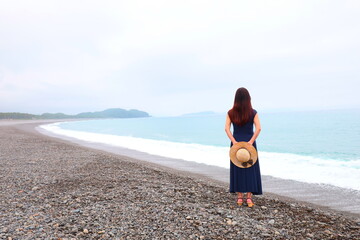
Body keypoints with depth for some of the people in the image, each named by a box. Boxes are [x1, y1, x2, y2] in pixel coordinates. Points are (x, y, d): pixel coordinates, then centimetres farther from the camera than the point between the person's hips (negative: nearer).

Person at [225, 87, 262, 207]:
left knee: (237, 169, 10)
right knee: (250, 169, 8)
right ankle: (249, 197, 8)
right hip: (249, 143, -1)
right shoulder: (253, 113, -3)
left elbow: (226, 128, -8)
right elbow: (258, 128, -13)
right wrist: (251, 142, -14)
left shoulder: (231, 113, 0)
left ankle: (239, 197, 16)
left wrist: (234, 142, -11)